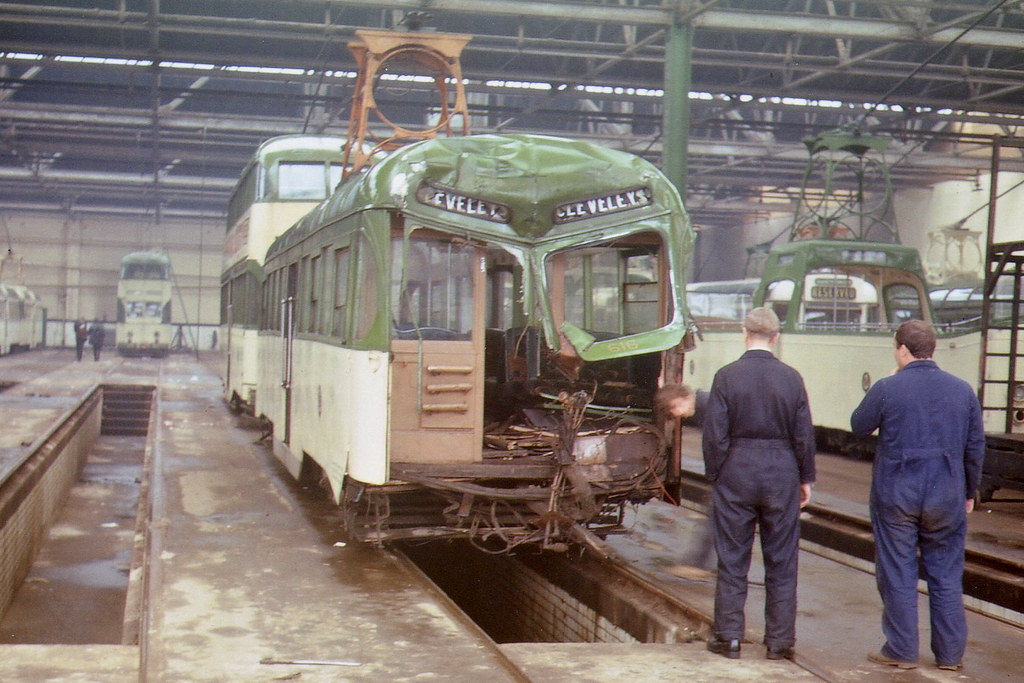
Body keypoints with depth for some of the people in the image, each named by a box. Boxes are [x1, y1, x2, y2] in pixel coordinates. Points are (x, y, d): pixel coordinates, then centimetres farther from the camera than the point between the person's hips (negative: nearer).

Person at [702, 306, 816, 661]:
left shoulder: (726, 376, -7)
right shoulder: (791, 378, -3)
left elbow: (715, 434, -8)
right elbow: (804, 435, 0)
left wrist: (715, 476, 3)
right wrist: (806, 478, 11)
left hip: (735, 474, -1)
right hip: (781, 473, 1)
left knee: (732, 560, 7)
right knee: (781, 562, 9)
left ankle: (728, 637, 12)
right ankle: (780, 641, 13)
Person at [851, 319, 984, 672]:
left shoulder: (887, 389, -11)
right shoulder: (962, 390, 2)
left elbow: (858, 425, 4)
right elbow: (976, 447, 7)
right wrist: (969, 492, 17)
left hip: (895, 495, -3)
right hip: (946, 499, 3)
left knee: (897, 573, 6)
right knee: (946, 575, 11)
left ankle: (901, 650, 11)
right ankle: (950, 652, 17)